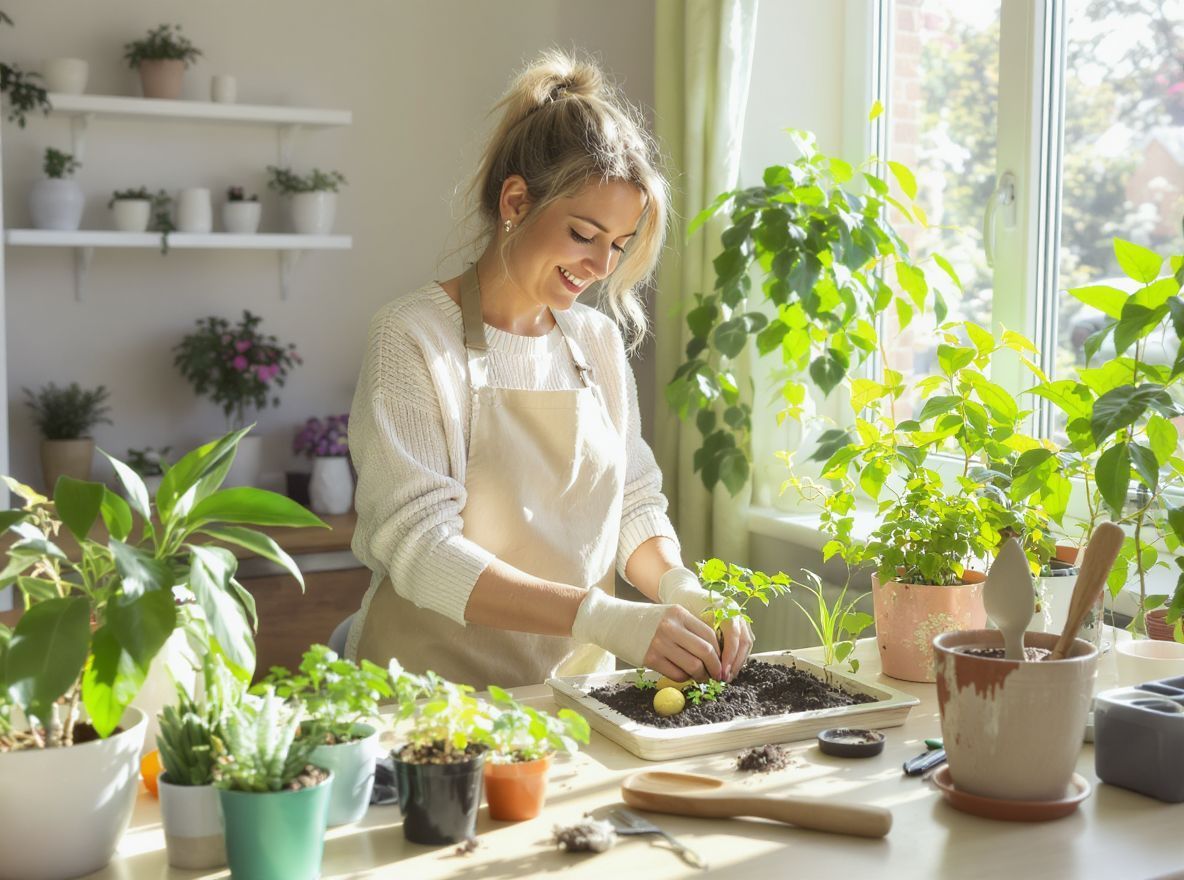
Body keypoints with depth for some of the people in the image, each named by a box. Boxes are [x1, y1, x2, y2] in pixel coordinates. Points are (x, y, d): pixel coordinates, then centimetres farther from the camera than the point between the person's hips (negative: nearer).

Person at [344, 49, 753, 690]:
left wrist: (678, 588, -7)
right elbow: (420, 549, -16)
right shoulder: (413, 337, -8)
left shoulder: (599, 342, 11)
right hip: (435, 689, -5)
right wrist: (602, 617, -25)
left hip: (574, 693, 5)